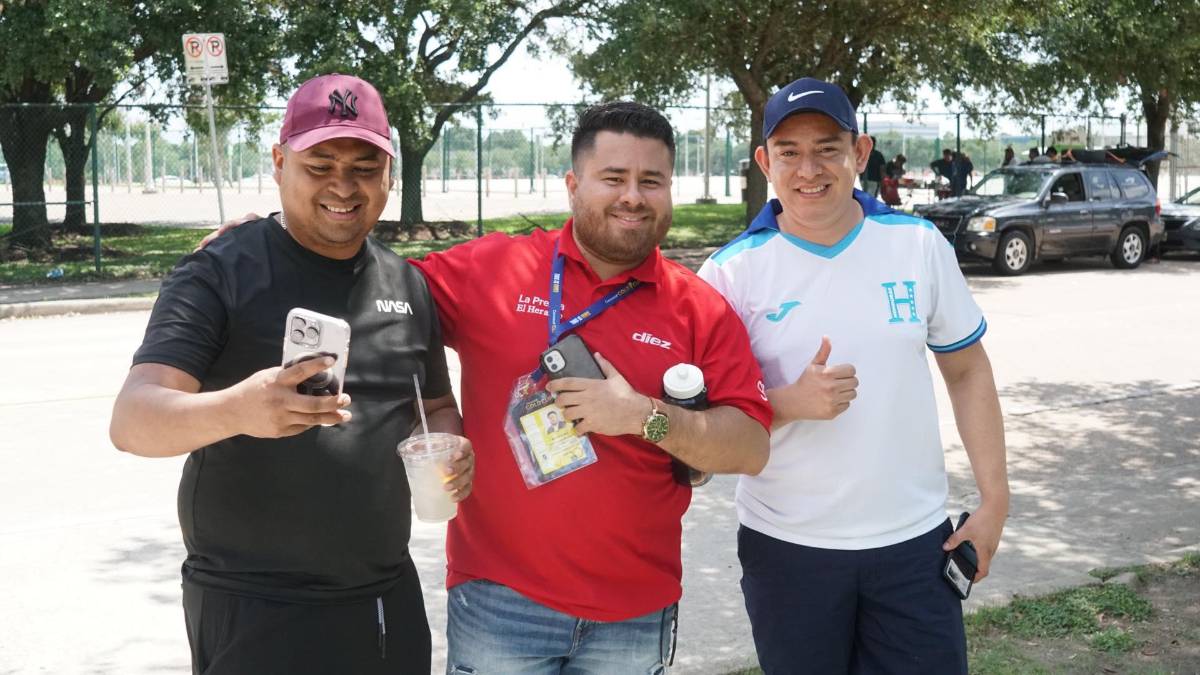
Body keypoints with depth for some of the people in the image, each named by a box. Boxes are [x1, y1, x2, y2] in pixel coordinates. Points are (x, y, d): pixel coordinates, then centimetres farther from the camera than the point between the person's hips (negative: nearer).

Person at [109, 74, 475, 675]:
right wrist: (236, 409, -39)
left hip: (390, 600, 5)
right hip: (255, 613, -5)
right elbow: (132, 420, -18)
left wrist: (452, 448, -4)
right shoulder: (220, 274, -9)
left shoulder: (408, 285, 6)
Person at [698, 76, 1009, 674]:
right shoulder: (731, 272, -8)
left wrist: (994, 497, 3)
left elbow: (967, 370, 7)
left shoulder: (920, 245, -1)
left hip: (915, 538, 2)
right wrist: (792, 402, -23)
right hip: (787, 547, -1)